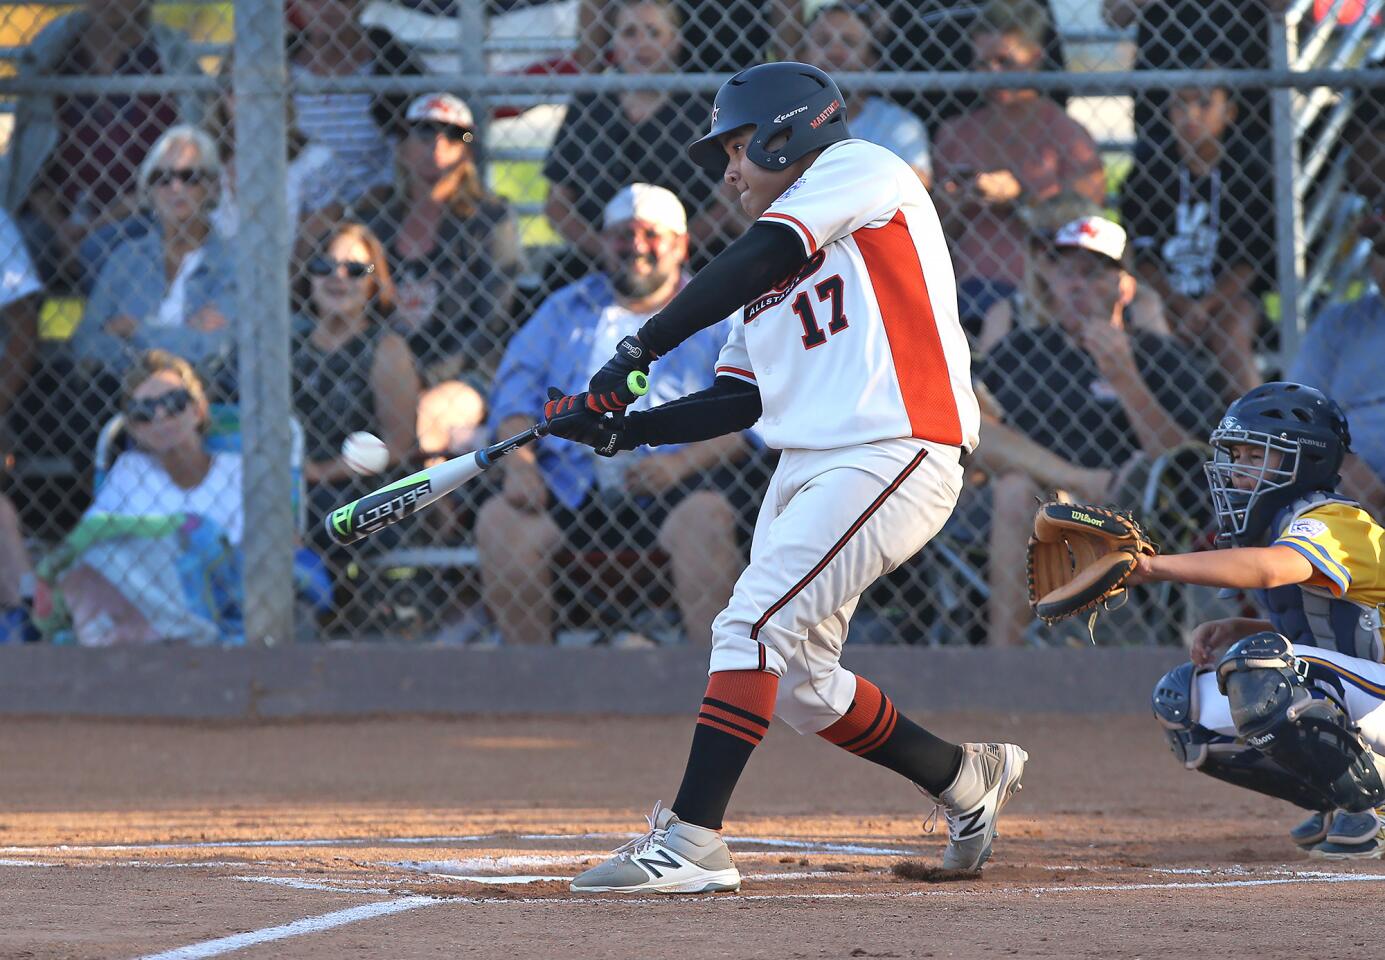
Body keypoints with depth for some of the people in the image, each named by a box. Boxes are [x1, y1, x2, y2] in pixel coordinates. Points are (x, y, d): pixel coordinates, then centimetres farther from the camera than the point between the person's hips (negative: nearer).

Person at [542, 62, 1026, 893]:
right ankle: (966, 777, 27)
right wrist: (624, 429, 6)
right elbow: (745, 399, 17)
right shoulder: (773, 268, 23)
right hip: (806, 466, 9)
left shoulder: (858, 169, -1)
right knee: (796, 678, 9)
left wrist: (640, 349, -18)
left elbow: (758, 259, -15)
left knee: (755, 626, -19)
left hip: (896, 455, -9)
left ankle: (693, 840, -22)